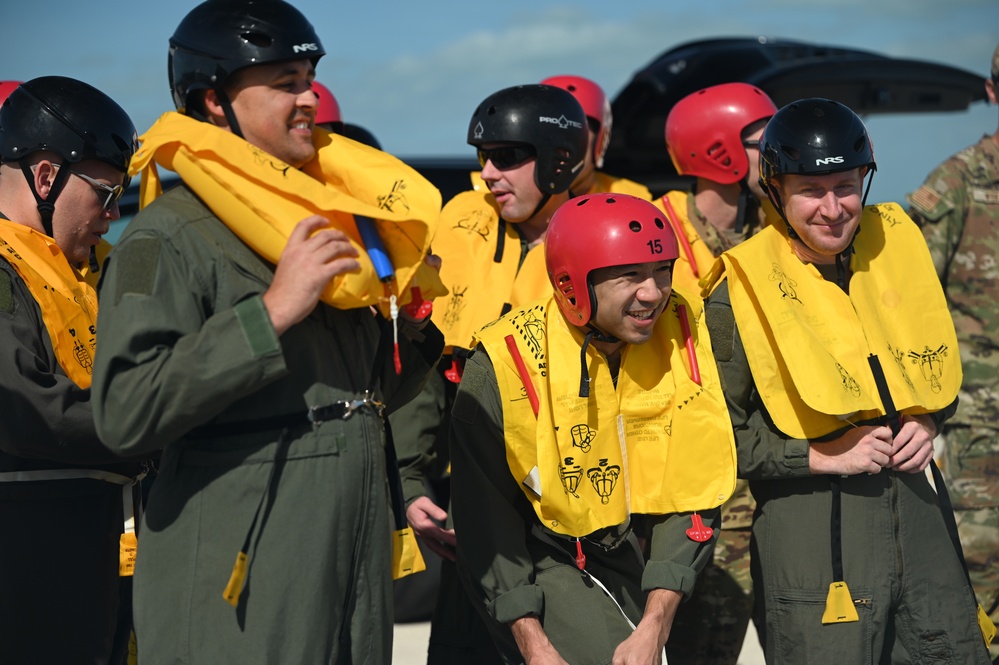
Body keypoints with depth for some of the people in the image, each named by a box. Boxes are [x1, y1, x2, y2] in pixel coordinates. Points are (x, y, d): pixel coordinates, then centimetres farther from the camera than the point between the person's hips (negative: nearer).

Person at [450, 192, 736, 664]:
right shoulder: (505, 362, -21)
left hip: (628, 555, 4)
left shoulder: (681, 333, -12)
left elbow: (693, 487, -8)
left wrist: (654, 625, -14)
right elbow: (486, 514, -12)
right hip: (539, 552, -4)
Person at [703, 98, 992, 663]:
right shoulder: (740, 293, -11)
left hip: (917, 505, 5)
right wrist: (823, 456, -15)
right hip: (809, 526, -5)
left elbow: (938, 363, 20)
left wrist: (929, 421, 1)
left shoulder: (895, 244, 5)